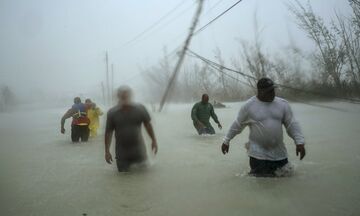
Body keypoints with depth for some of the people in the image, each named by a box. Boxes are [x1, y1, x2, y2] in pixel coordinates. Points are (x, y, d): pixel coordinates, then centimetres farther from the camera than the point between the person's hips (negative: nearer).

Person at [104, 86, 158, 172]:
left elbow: (148, 125, 9)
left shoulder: (140, 109, -2)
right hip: (122, 154, 0)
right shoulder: (112, 113, -3)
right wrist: (107, 151, -3)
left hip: (139, 152, 1)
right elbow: (108, 132, 0)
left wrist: (153, 140, 9)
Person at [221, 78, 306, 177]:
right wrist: (226, 141, 6)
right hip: (258, 153, -3)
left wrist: (300, 142, -9)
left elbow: (292, 124, 2)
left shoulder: (283, 104, 0)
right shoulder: (249, 105, -8)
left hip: (279, 153, 4)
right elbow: (237, 125, 1)